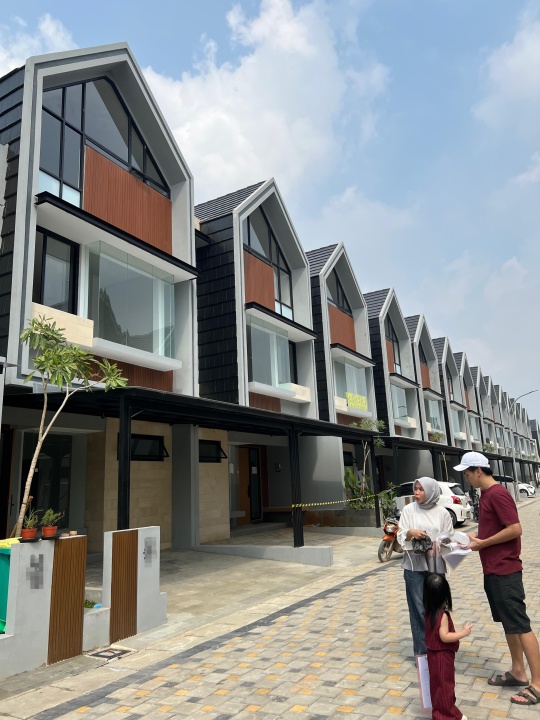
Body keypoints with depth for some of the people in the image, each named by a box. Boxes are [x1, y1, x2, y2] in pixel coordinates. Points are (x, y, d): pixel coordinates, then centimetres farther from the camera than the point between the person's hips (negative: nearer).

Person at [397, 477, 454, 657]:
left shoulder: (442, 512, 1)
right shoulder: (409, 510, 0)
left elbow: (450, 538, 4)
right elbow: (400, 536, 1)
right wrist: (410, 532, -19)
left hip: (436, 565, 1)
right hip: (414, 565, -1)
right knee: (419, 609, 1)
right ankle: (421, 651, 12)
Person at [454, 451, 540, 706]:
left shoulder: (498, 494, -19)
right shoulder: (486, 494, 11)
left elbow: (515, 529, -23)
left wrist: (482, 543, -17)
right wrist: (476, 537, 5)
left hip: (505, 571, -10)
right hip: (493, 570, 10)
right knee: (508, 623, 17)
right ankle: (518, 672, 28)